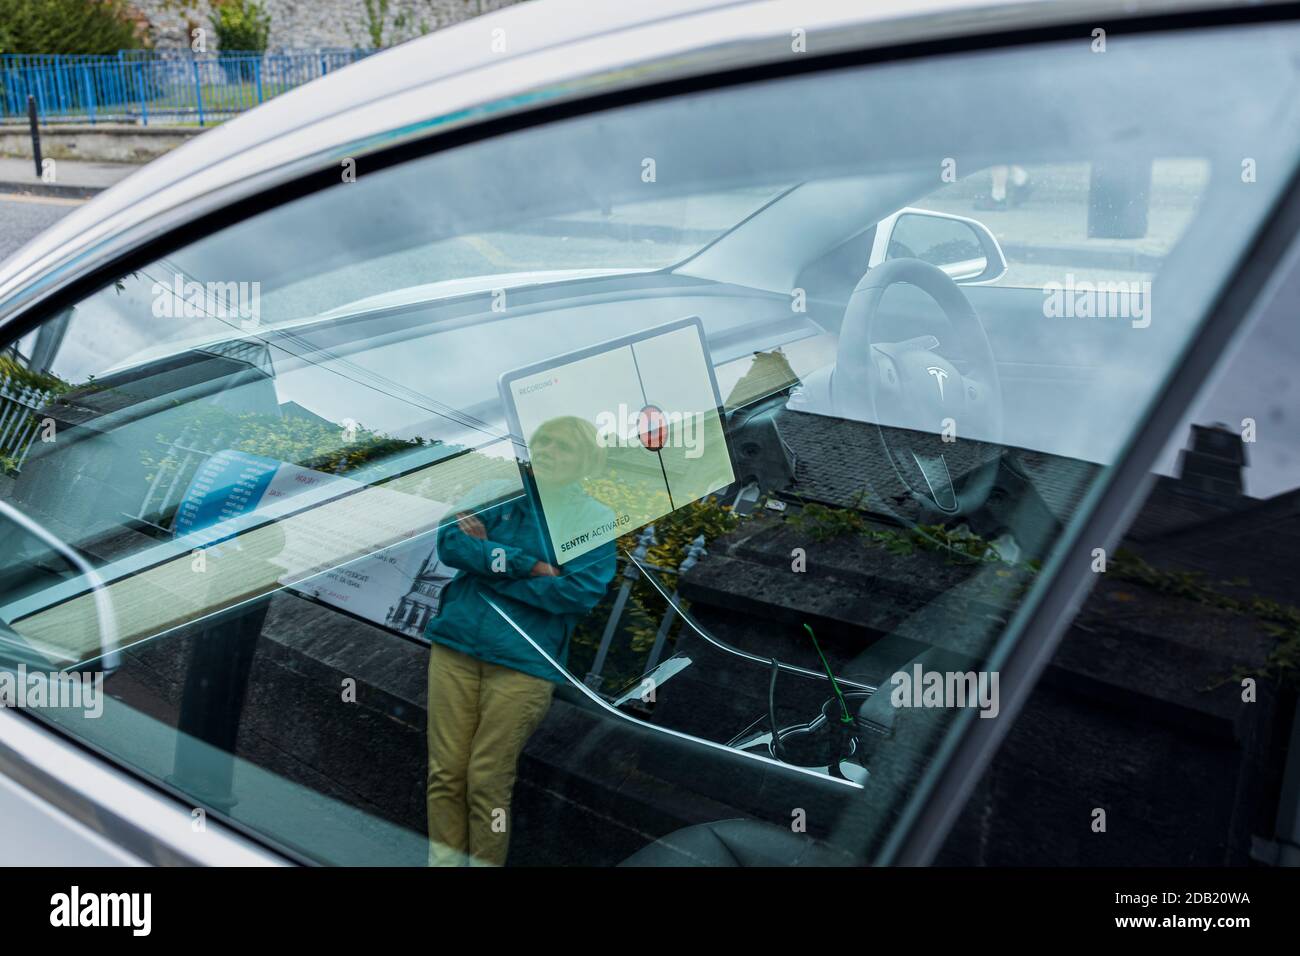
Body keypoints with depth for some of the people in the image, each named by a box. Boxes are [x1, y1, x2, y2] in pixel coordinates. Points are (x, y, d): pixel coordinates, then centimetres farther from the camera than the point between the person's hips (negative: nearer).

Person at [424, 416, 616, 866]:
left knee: (488, 782, 2)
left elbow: (579, 593, -13)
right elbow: (449, 542, -5)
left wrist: (485, 561, -8)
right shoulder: (500, 493, 8)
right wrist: (524, 565, -17)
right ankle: (442, 861, 19)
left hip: (523, 661, -3)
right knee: (445, 773, 6)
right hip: (455, 644, 3)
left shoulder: (596, 520, 0)